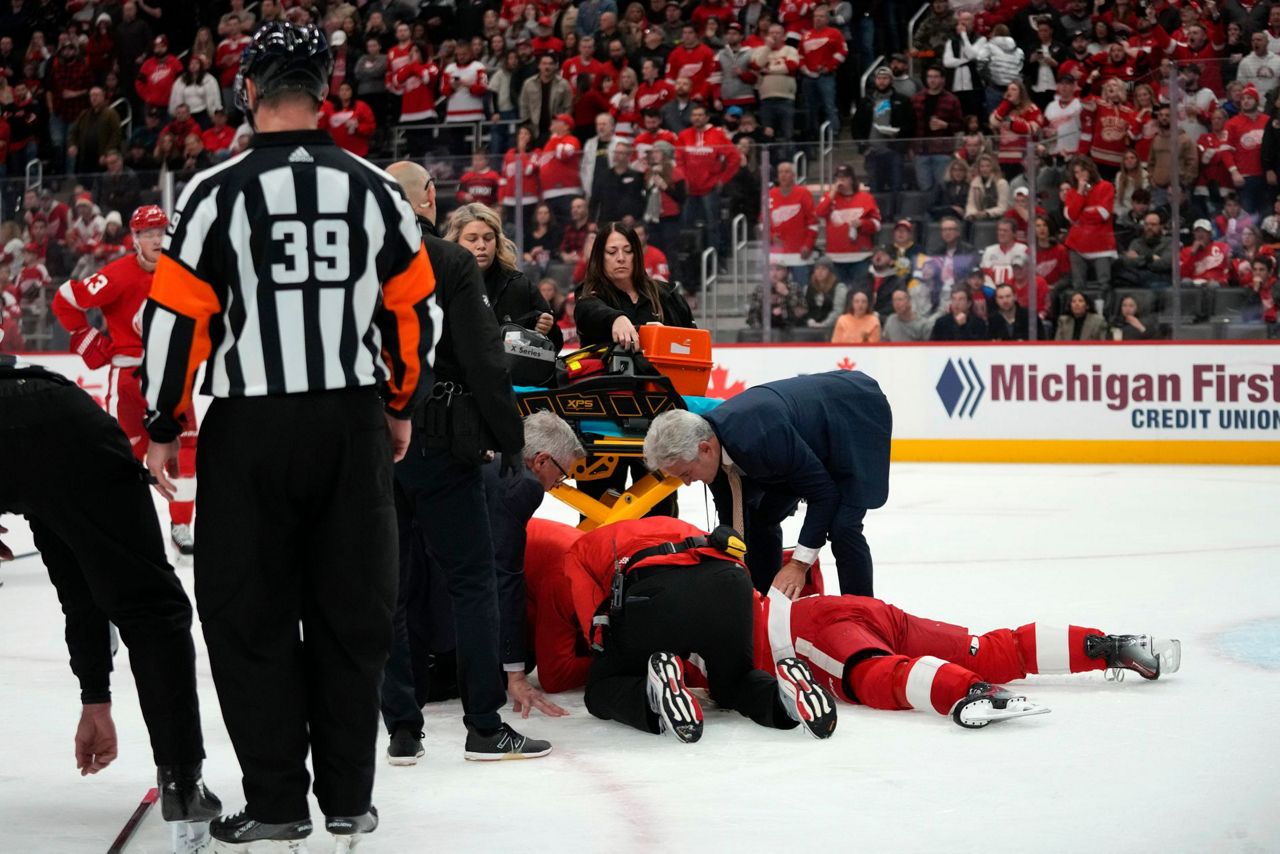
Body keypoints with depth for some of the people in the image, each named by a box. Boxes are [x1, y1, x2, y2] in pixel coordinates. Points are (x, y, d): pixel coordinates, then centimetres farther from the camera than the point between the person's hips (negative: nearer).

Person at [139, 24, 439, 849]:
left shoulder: (218, 192, -8)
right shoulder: (373, 189, 2)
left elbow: (176, 316, -8)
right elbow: (416, 309, 8)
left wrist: (164, 426, 2)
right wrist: (401, 405, 21)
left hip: (251, 430, -3)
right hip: (354, 424, 3)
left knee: (252, 615, 6)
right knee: (352, 611, 10)